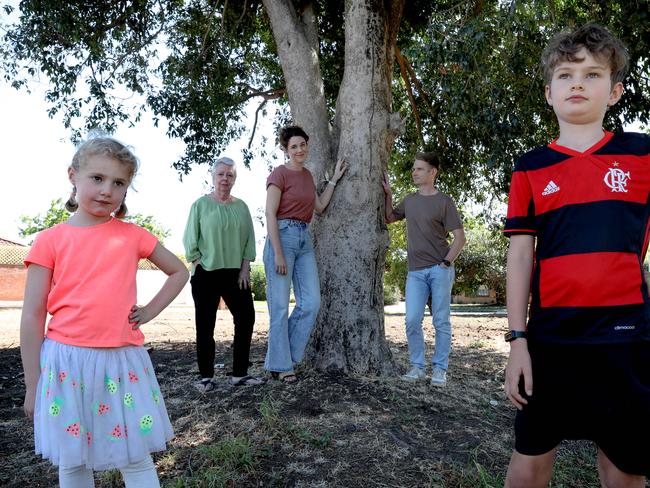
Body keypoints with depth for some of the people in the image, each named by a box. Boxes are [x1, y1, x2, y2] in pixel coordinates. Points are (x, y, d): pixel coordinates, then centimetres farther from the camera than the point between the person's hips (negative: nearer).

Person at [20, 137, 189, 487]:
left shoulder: (132, 235, 3)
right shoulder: (50, 240, -1)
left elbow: (178, 272, 17)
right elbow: (32, 317, 0)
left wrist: (149, 311, 4)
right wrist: (32, 385, 2)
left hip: (123, 360, 1)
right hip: (65, 361, 0)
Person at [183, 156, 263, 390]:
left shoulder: (241, 207, 10)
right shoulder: (201, 205, 0)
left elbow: (249, 240, 9)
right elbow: (190, 241, -1)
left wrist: (244, 268, 1)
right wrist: (200, 266, -8)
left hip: (235, 274, 4)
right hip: (206, 275, -3)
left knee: (246, 319, 0)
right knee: (205, 326, 3)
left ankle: (239, 374, 13)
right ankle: (206, 376, 15)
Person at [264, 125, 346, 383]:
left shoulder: (307, 175, 17)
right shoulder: (279, 174, -7)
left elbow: (320, 207, 20)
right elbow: (270, 215, -12)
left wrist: (334, 178, 19)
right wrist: (278, 254, -17)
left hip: (305, 239, 8)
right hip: (283, 236, -7)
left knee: (311, 302, 2)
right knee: (280, 306, -1)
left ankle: (284, 355, 17)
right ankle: (279, 365, 11)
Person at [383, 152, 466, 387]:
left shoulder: (444, 201, -2)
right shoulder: (409, 200, 13)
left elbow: (459, 237, -4)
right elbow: (389, 218, 27)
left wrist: (445, 263, -10)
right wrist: (388, 194, 15)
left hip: (439, 270, -4)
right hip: (416, 271, 4)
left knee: (441, 321, 3)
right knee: (412, 321, -2)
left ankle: (439, 369, 12)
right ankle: (417, 367, 11)